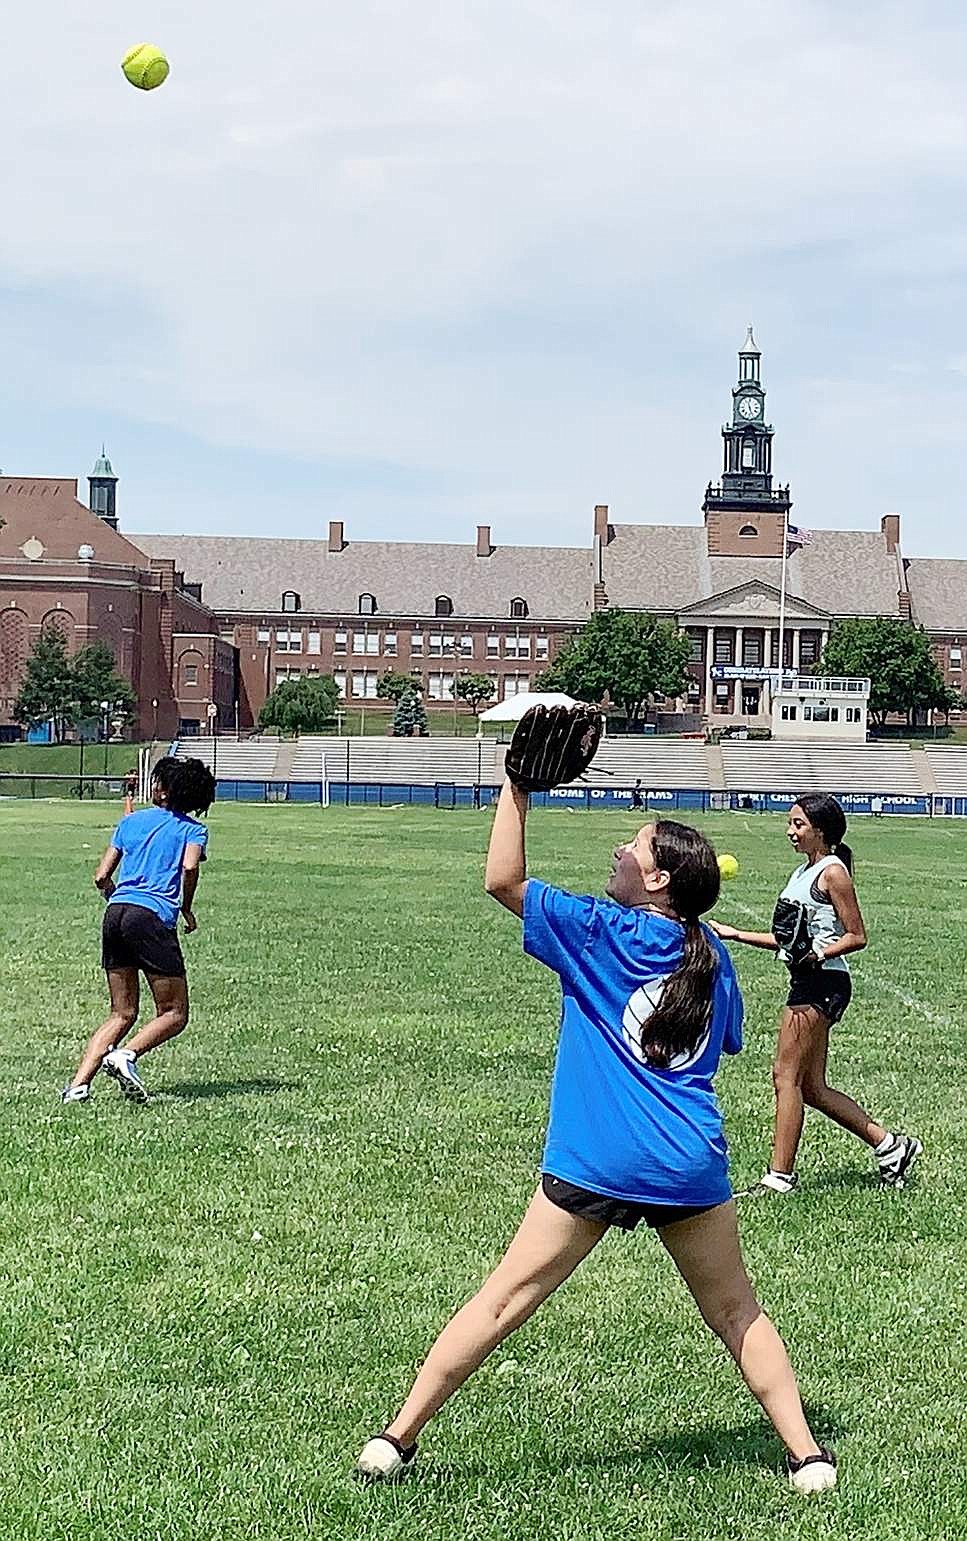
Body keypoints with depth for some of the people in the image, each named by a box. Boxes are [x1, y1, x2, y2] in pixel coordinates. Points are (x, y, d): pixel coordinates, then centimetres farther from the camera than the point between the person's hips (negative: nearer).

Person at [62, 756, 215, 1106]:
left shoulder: (131, 821, 19)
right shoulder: (193, 830, 9)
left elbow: (101, 877, 15)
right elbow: (190, 868, -12)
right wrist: (186, 910, 3)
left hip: (115, 913, 5)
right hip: (153, 918, -5)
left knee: (122, 1014, 11)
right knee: (174, 1014, 4)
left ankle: (78, 1085, -4)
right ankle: (126, 1055, -22)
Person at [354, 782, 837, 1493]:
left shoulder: (604, 933, -4)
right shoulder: (713, 956, 9)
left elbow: (504, 879, -4)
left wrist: (517, 790, 0)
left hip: (595, 1165, -3)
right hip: (693, 1166, 3)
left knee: (506, 1298, 4)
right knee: (736, 1311, 18)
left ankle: (397, 1440, 8)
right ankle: (808, 1455, 15)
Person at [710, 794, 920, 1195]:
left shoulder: (832, 872, -9)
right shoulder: (803, 871, 18)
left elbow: (856, 936, -11)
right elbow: (789, 939, 21)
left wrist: (821, 955, -25)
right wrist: (737, 935, 18)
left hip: (823, 982, -10)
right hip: (806, 983, 10)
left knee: (786, 1074, -9)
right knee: (812, 1088, 10)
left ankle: (780, 1177, -5)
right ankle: (890, 1145, 19)